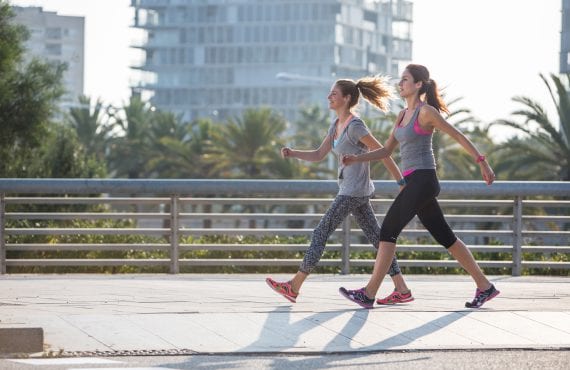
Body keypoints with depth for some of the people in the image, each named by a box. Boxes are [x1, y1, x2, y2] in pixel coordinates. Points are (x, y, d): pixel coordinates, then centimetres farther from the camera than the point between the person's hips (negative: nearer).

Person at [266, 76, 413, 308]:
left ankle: (294, 287, -1)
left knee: (321, 234, -6)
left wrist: (402, 182, -13)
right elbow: (318, 155, 17)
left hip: (354, 193, -10)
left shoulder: (355, 127, -15)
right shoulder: (336, 126, 13)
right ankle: (402, 290, 7)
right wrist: (292, 154, 0)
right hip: (350, 191, 10)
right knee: (376, 237, 8)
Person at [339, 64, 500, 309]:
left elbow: (458, 136, -6)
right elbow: (386, 151, 21)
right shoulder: (403, 115, 18)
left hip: (423, 180, -9)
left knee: (389, 230, -11)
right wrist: (357, 159, 7)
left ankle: (369, 292, -12)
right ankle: (484, 286, 16)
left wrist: (482, 162, -7)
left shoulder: (426, 112, -7)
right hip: (414, 182, 9)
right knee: (445, 237, 10)